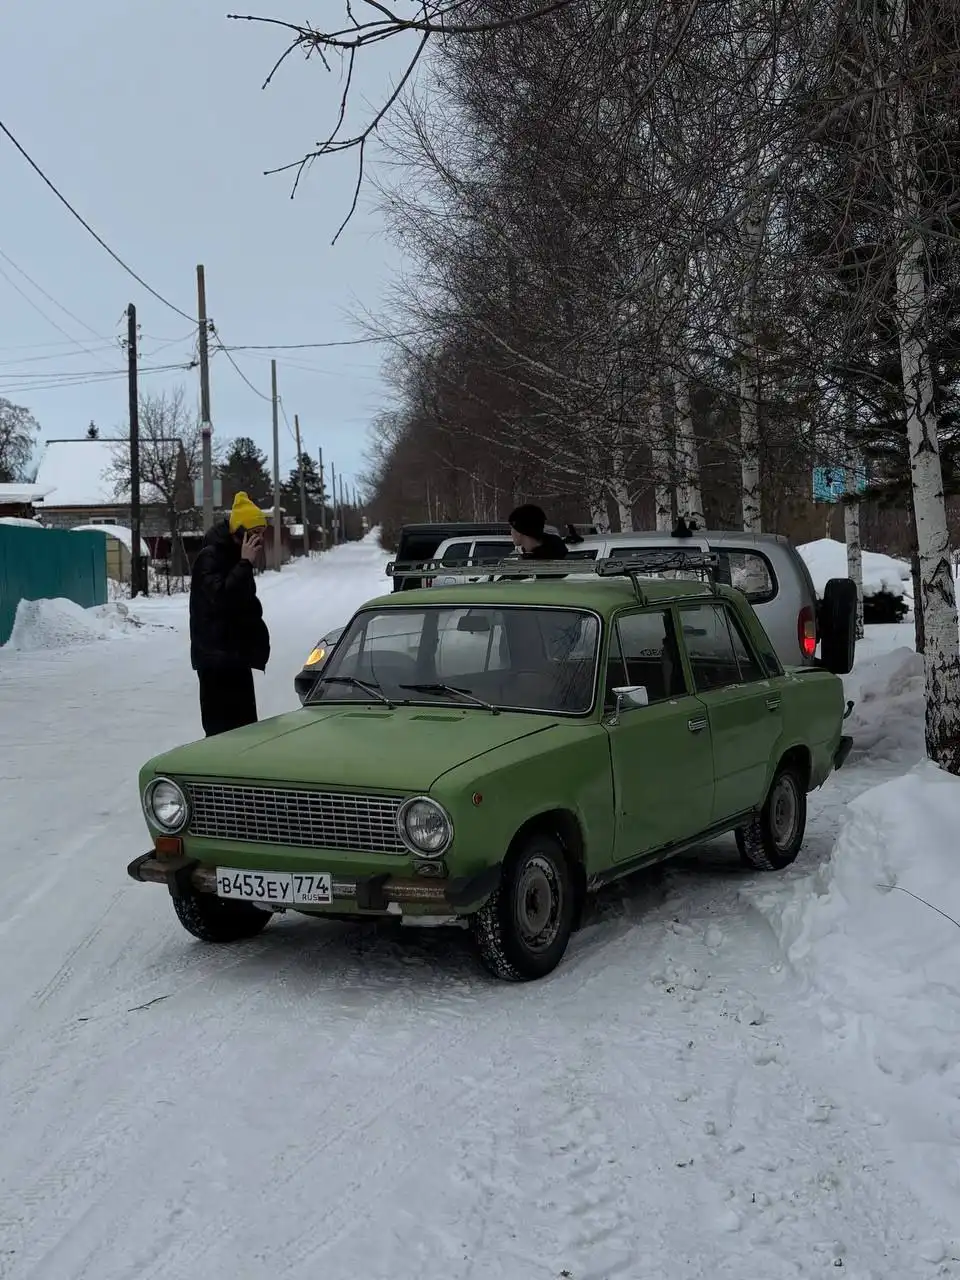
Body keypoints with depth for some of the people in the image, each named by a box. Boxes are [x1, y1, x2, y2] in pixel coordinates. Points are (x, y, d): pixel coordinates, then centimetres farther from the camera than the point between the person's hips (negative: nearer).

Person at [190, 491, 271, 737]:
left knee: (244, 726, 10)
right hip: (217, 657, -9)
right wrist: (245, 563, -23)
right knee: (223, 728, -13)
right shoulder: (211, 556, -12)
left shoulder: (234, 557, 16)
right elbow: (221, 596, -27)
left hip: (236, 655, 9)